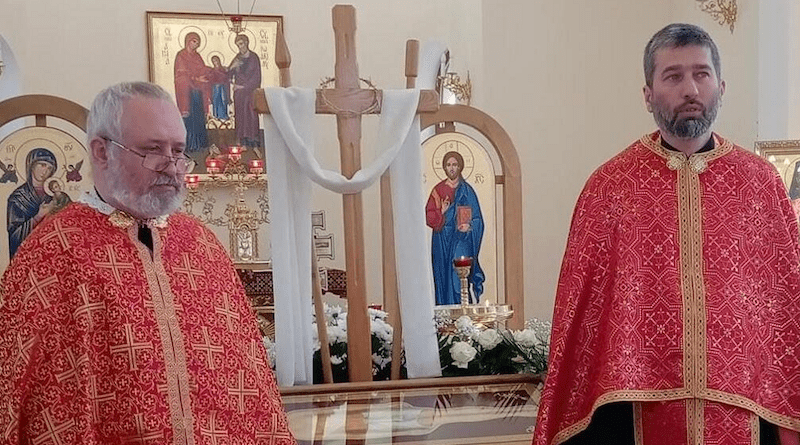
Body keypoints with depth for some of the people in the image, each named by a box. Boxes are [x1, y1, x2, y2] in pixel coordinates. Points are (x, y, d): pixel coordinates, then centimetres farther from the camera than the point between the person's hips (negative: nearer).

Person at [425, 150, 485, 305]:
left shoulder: (467, 190, 5)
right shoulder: (438, 190, 8)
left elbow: (477, 218, 4)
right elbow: (429, 217, 4)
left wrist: (469, 226, -16)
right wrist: (441, 211, -15)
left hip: (462, 239, -2)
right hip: (443, 241, 2)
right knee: (445, 279, 2)